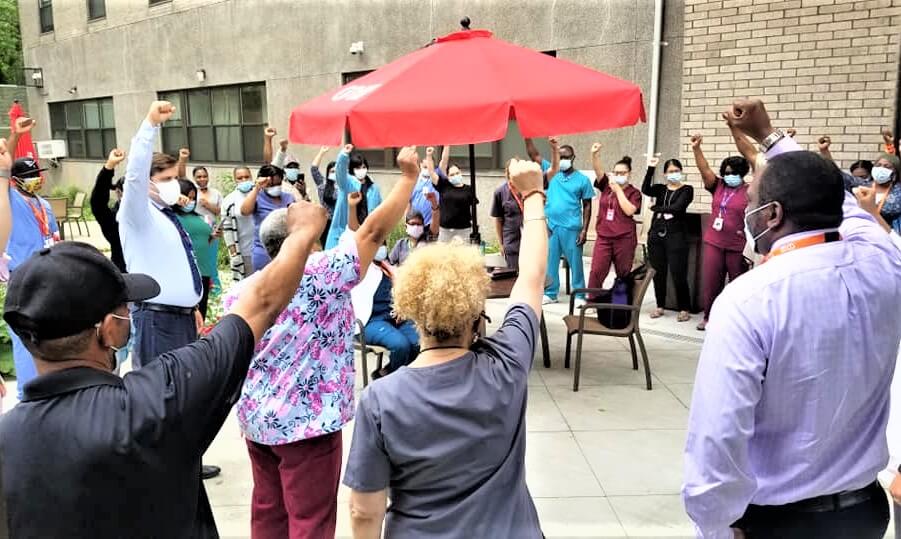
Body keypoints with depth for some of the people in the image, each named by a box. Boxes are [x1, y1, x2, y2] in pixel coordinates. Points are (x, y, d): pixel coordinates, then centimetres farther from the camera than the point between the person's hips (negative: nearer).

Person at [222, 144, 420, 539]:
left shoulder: (244, 289, 4)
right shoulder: (321, 275, -17)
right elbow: (374, 229, -19)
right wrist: (409, 176, -12)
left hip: (257, 419, 8)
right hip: (306, 422, -7)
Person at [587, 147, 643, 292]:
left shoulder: (634, 192, 0)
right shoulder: (606, 186, 9)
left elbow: (629, 211, -15)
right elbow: (598, 170, -5)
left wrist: (618, 190, -12)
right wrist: (595, 154, -23)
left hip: (624, 239, -2)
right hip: (603, 237, 2)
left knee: (624, 274, 7)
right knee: (596, 272, -5)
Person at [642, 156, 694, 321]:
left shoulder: (687, 189, 2)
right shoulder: (660, 188, 13)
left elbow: (677, 207, -13)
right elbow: (645, 190, -8)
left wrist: (656, 208, -3)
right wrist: (650, 169, -13)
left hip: (676, 235, -4)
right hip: (656, 234, 4)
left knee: (678, 274, -5)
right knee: (658, 273, 8)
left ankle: (684, 309, 6)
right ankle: (660, 306, 20)